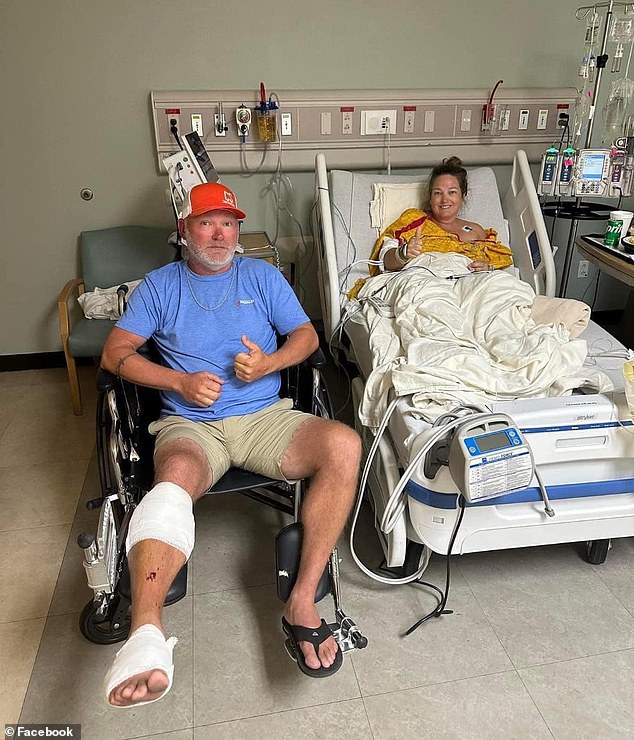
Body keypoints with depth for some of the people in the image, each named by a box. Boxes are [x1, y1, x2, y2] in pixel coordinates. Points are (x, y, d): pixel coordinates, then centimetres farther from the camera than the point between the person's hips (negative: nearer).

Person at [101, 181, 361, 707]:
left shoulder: (262, 275, 18)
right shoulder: (161, 285, 15)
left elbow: (307, 335, 14)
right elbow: (115, 353, 7)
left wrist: (269, 363, -8)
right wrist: (181, 383, -9)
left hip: (264, 417, 2)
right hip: (191, 425, -1)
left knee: (344, 445, -27)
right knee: (175, 478, -37)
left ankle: (302, 603, -26)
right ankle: (146, 635, -54)